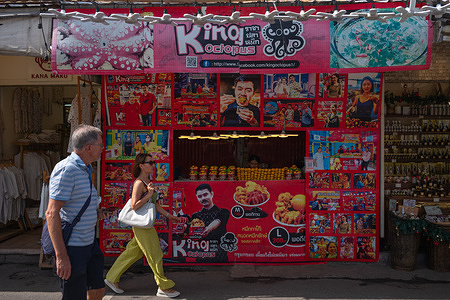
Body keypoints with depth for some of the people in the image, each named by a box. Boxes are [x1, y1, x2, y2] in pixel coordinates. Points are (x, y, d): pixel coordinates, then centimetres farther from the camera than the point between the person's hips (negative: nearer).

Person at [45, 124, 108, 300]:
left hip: (89, 243, 10)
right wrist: (61, 256, -25)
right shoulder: (67, 169, -18)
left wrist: (95, 213, 6)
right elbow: (52, 213, -22)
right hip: (71, 246, -9)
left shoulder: (85, 170, 13)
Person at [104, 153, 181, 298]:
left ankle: (112, 278, 28)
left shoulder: (147, 182, 12)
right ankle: (164, 287, 12)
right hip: (141, 224, -9)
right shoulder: (139, 183, -16)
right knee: (155, 255, 0)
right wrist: (149, 194, -23)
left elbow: (154, 203, 18)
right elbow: (134, 206, -21)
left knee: (132, 252, 17)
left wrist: (168, 215, 18)